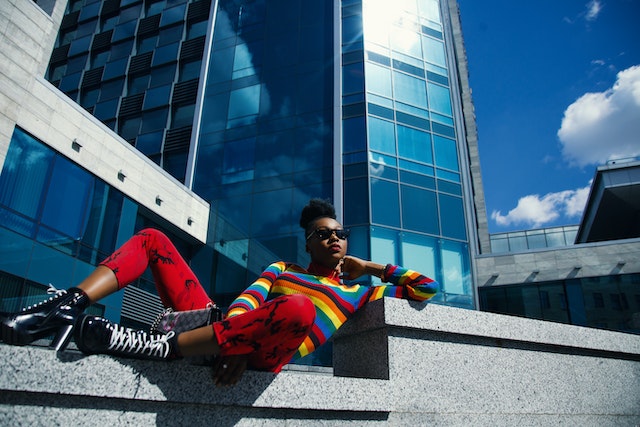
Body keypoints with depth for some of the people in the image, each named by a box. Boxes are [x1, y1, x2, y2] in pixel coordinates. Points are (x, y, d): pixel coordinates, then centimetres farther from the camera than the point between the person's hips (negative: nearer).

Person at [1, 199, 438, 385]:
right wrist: (230, 343, -16)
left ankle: (158, 345, -32)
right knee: (152, 238, 4)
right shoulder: (282, 268, 26)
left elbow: (426, 288, 18)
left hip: (262, 356, -4)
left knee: (298, 308, -40)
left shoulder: (358, 293, 21)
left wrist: (370, 267, 23)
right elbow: (244, 302, 6)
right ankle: (66, 307, -22)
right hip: (216, 320, 5)